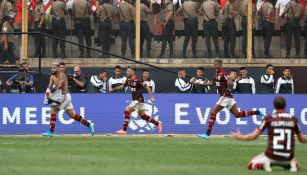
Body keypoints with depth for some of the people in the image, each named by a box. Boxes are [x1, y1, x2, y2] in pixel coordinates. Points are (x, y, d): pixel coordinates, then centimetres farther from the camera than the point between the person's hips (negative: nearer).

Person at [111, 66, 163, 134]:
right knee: (143, 115, 15)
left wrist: (151, 97, -19)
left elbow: (147, 87, -15)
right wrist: (114, 89, 13)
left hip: (139, 100, -9)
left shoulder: (138, 80, -18)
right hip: (135, 100, 9)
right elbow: (123, 86, 24)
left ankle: (124, 130, -14)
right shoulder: (129, 80, 7)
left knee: (127, 111, -16)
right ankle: (157, 123, 28)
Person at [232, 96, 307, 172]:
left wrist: (239, 137, 19)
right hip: (288, 157, 2)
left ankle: (265, 163, -12)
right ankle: (293, 165, -2)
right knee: (297, 166, 33)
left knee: (250, 165, 17)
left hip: (272, 156, -2)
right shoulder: (293, 119, 4)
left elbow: (253, 136, 1)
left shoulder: (268, 118, -2)